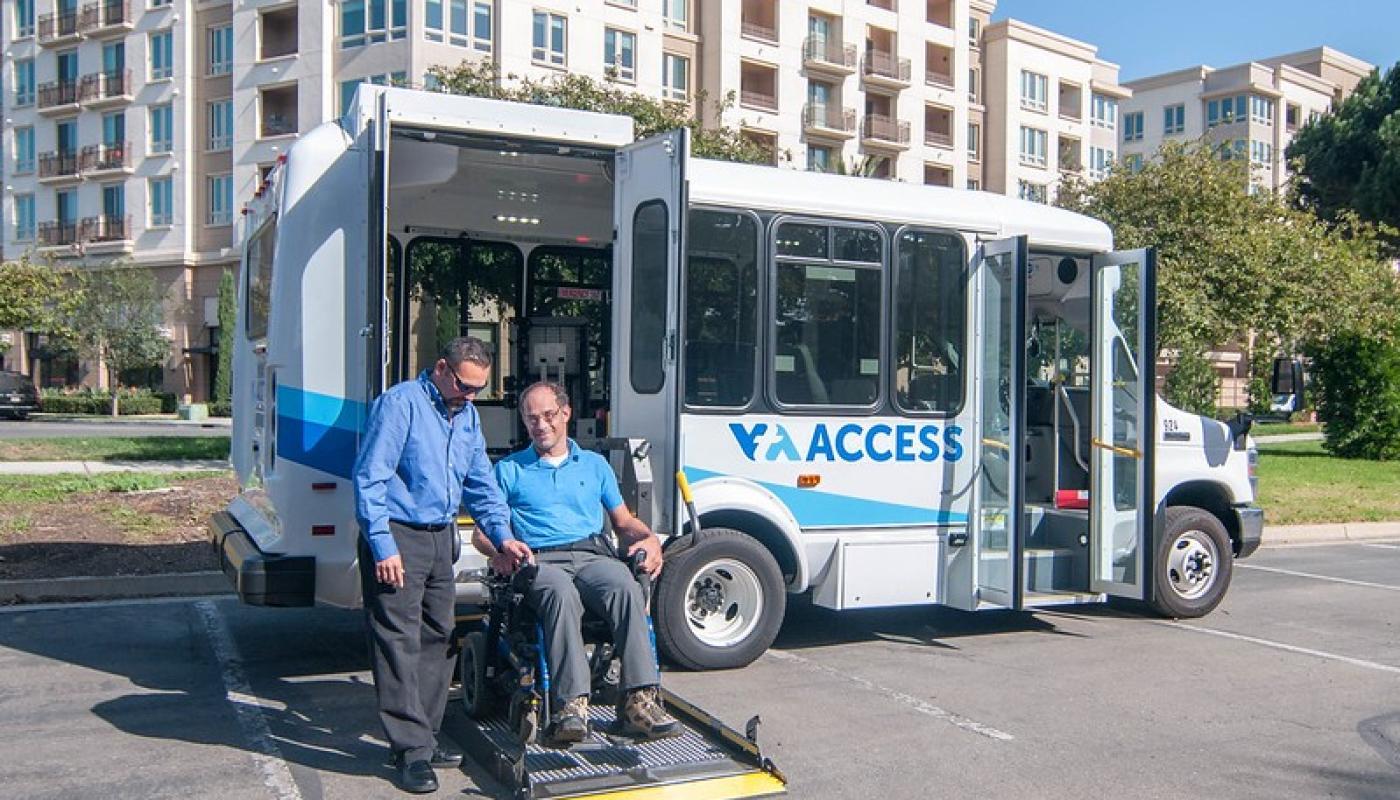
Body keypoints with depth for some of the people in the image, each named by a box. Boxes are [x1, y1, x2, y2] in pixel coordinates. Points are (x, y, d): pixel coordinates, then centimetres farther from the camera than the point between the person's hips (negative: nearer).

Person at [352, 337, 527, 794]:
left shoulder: (467, 415, 12)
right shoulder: (399, 404, -12)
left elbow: (480, 483, 18)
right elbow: (370, 478, -16)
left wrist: (502, 534, 7)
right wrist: (383, 546, -20)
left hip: (441, 538, 8)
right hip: (397, 538, -8)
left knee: (437, 636, 12)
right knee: (400, 641, -6)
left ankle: (425, 735, 24)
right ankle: (411, 748, 0)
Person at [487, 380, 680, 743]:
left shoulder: (595, 465, 25)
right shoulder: (509, 470, 19)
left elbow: (624, 522, 25)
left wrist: (649, 539, 3)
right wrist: (498, 550, -11)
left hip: (593, 556, 2)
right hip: (541, 561, -2)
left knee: (627, 588, -33)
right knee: (562, 594, -39)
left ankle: (640, 700, -39)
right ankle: (572, 704, -45)